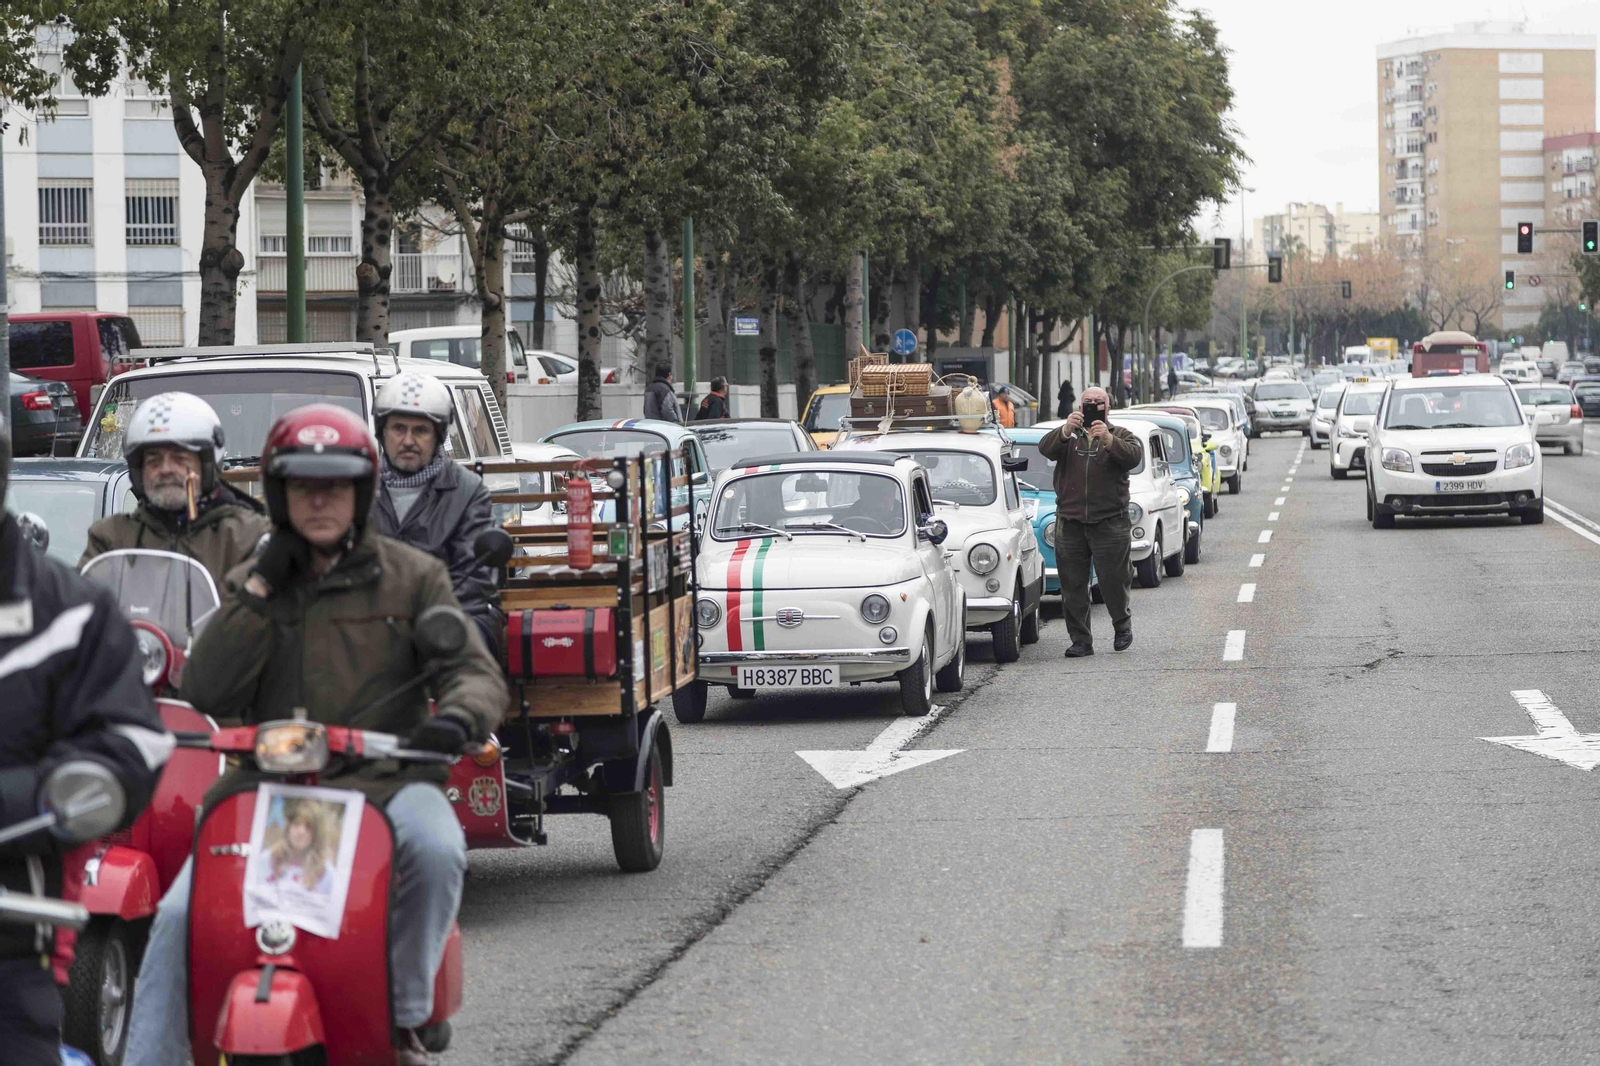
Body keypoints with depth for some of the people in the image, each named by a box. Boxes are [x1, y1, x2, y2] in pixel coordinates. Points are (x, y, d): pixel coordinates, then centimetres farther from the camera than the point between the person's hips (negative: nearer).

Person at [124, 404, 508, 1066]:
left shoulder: (412, 576, 10)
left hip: (382, 778, -2)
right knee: (178, 917, -16)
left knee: (436, 849, -34)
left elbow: (475, 671, 2)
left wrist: (456, 719, -23)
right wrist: (260, 590, -3)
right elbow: (206, 694, 3)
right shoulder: (250, 583, 16)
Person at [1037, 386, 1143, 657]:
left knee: (1113, 580, -3)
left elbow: (1134, 456, -14)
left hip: (1109, 522, -2)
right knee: (1072, 584, 2)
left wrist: (1108, 439, -31)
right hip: (1070, 522, 2)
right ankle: (1081, 640, 9)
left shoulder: (1119, 436, 8)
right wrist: (1065, 431, -28)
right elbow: (1046, 449, -9)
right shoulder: (1068, 436, 12)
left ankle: (1122, 624, 24)